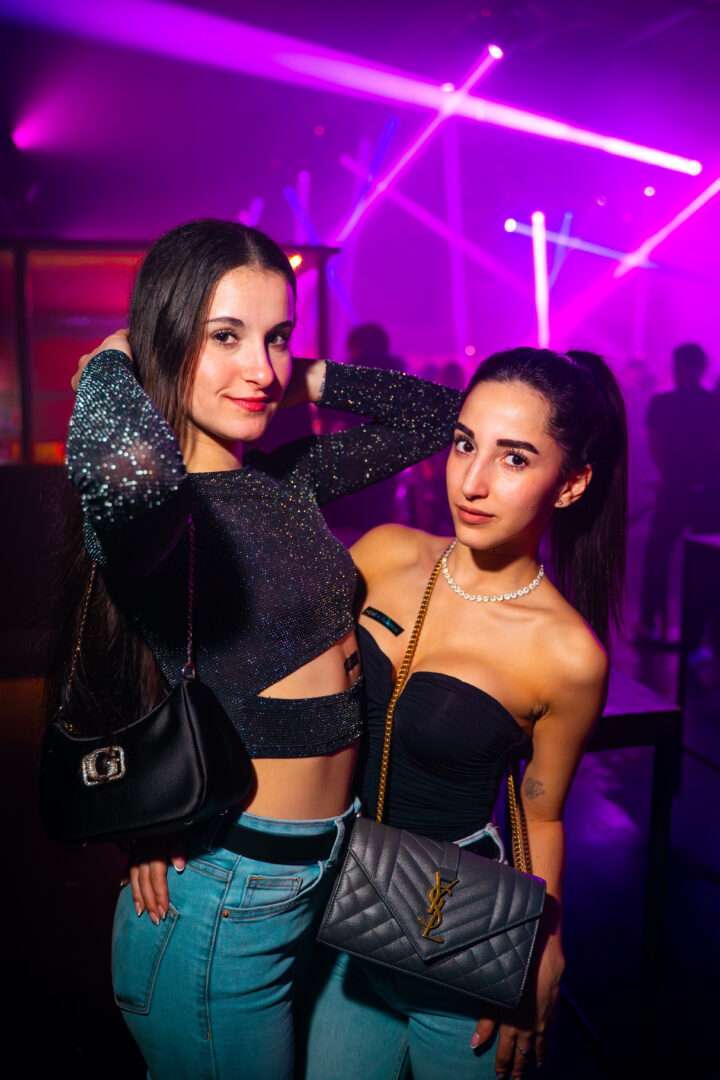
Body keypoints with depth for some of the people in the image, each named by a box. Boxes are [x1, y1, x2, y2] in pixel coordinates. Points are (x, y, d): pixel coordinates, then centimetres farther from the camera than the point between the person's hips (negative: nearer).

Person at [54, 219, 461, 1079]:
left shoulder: (288, 477, 1)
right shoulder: (155, 505, -22)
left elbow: (439, 417, 10)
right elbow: (131, 463, -47)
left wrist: (309, 380, 1)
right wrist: (109, 363, -25)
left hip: (317, 872, 7)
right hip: (222, 900, -7)